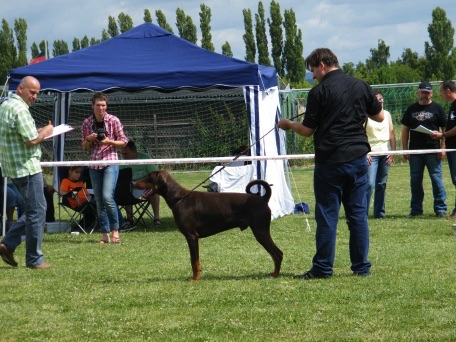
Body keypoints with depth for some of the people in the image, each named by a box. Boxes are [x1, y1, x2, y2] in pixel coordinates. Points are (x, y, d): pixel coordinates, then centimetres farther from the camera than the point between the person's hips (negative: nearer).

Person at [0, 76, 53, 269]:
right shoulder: (20, 109, -17)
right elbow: (32, 140, -22)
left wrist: (38, 132, 14)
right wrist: (45, 132, -4)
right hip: (27, 167, -10)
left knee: (33, 210, 17)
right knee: (37, 211, -3)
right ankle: (34, 259, 1)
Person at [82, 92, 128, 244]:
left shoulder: (113, 120, -2)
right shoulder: (87, 123, 6)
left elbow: (123, 142, 3)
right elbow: (85, 147, 13)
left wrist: (109, 141, -14)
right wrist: (89, 139, -8)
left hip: (110, 162, -4)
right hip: (94, 164, 4)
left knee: (107, 197, -19)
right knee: (99, 201, 3)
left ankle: (115, 231, -5)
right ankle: (105, 235, 9)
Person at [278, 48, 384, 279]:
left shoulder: (319, 92, -8)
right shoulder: (361, 87, 6)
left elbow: (307, 130, -4)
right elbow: (379, 117, 16)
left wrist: (288, 125, 15)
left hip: (330, 161, -5)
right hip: (358, 158, 5)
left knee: (327, 215, 0)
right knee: (358, 214, 9)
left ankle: (323, 268, 3)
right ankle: (362, 267, 10)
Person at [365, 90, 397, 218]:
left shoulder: (386, 114, 13)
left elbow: (391, 133, 14)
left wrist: (392, 152, 5)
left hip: (385, 153, 5)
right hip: (371, 153, -5)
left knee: (382, 185, 7)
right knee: (370, 184, -12)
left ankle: (379, 213, 13)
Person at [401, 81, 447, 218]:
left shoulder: (437, 108, 4)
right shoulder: (411, 109, 13)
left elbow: (444, 129, 2)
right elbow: (405, 129, 13)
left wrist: (442, 148, -7)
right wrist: (405, 149, 5)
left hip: (432, 150, -3)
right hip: (415, 151, 3)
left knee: (436, 179, -4)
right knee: (415, 181, 6)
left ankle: (440, 209, 0)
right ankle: (416, 209, 14)